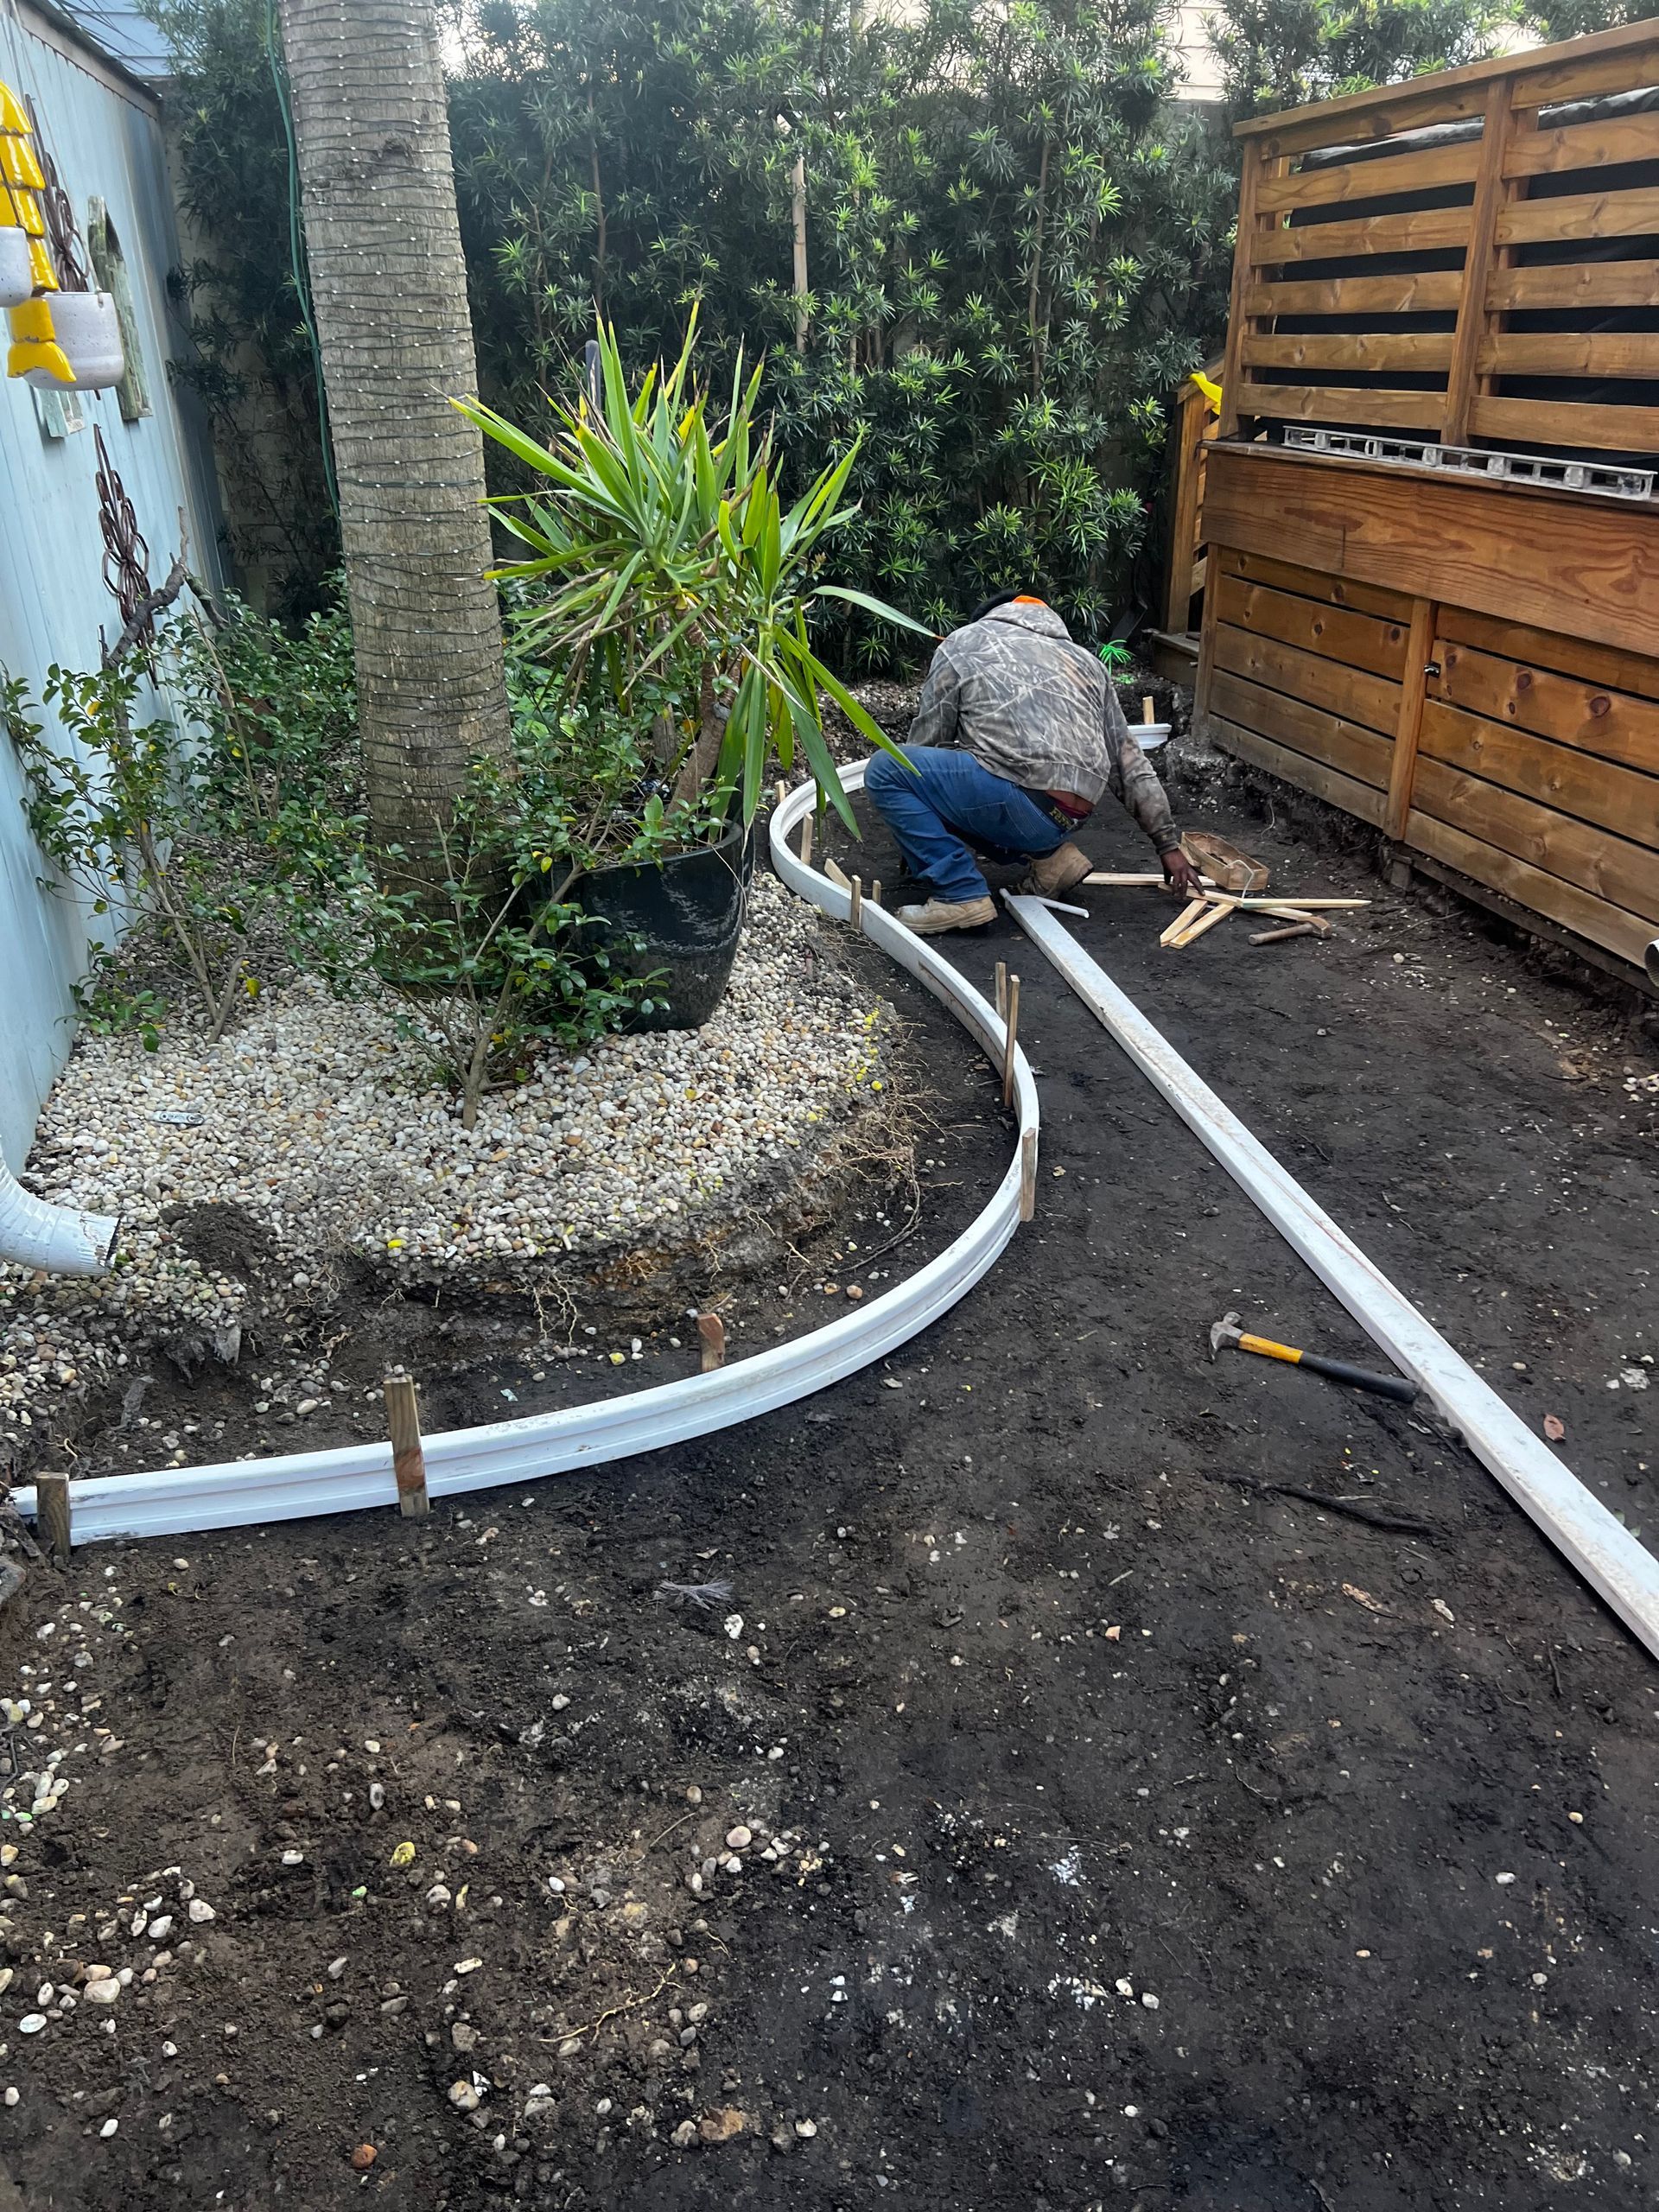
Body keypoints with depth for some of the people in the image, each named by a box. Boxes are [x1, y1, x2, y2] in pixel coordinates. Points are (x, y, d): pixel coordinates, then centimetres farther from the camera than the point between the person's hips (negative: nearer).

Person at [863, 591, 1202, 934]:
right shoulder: (1083, 659, 27)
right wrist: (1168, 844, 27)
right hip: (1070, 819, 7)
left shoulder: (963, 641, 14)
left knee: (885, 770, 1)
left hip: (1024, 807, -7)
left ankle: (961, 895, -6)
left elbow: (926, 743, 15)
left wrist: (912, 839, 26)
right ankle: (1049, 853, 14)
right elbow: (1131, 764, 24)